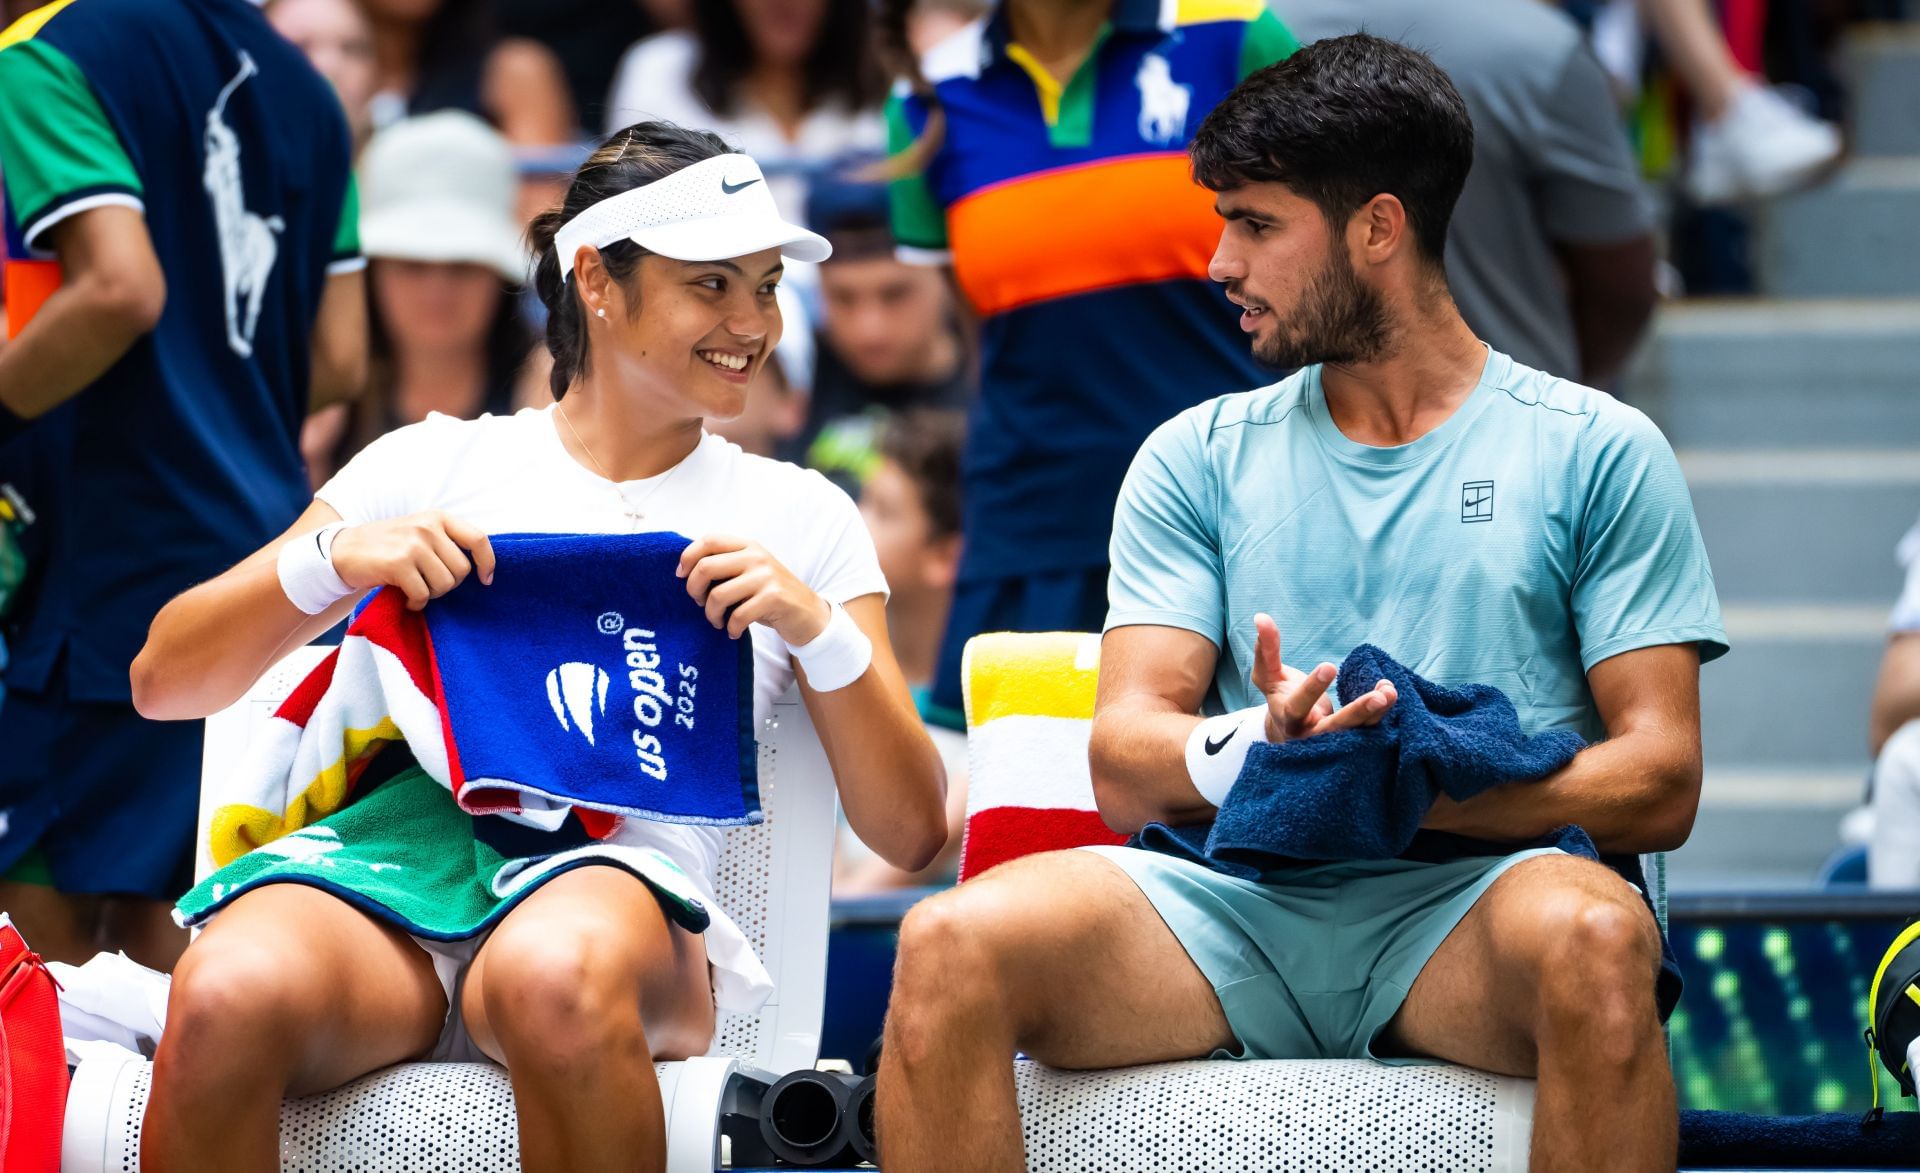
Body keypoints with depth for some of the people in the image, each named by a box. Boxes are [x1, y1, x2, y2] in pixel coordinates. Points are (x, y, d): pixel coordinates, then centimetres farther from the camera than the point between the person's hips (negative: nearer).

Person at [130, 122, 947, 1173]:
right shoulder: (433, 465, 18)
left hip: (625, 897, 0)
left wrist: (815, 624, -4)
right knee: (227, 996, -36)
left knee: (554, 975, -40)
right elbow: (162, 681, 13)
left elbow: (908, 832, 12)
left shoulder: (799, 518, 19)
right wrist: (334, 559, -4)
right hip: (386, 901, 0)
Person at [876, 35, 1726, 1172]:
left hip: (1467, 905, -2)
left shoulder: (1599, 450, 10)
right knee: (948, 946, -28)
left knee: (1592, 936, -39)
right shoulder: (1199, 457, 19)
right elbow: (1124, 767, 9)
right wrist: (1254, 749, -16)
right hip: (1238, 898, 2)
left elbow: (1658, 784, 2)